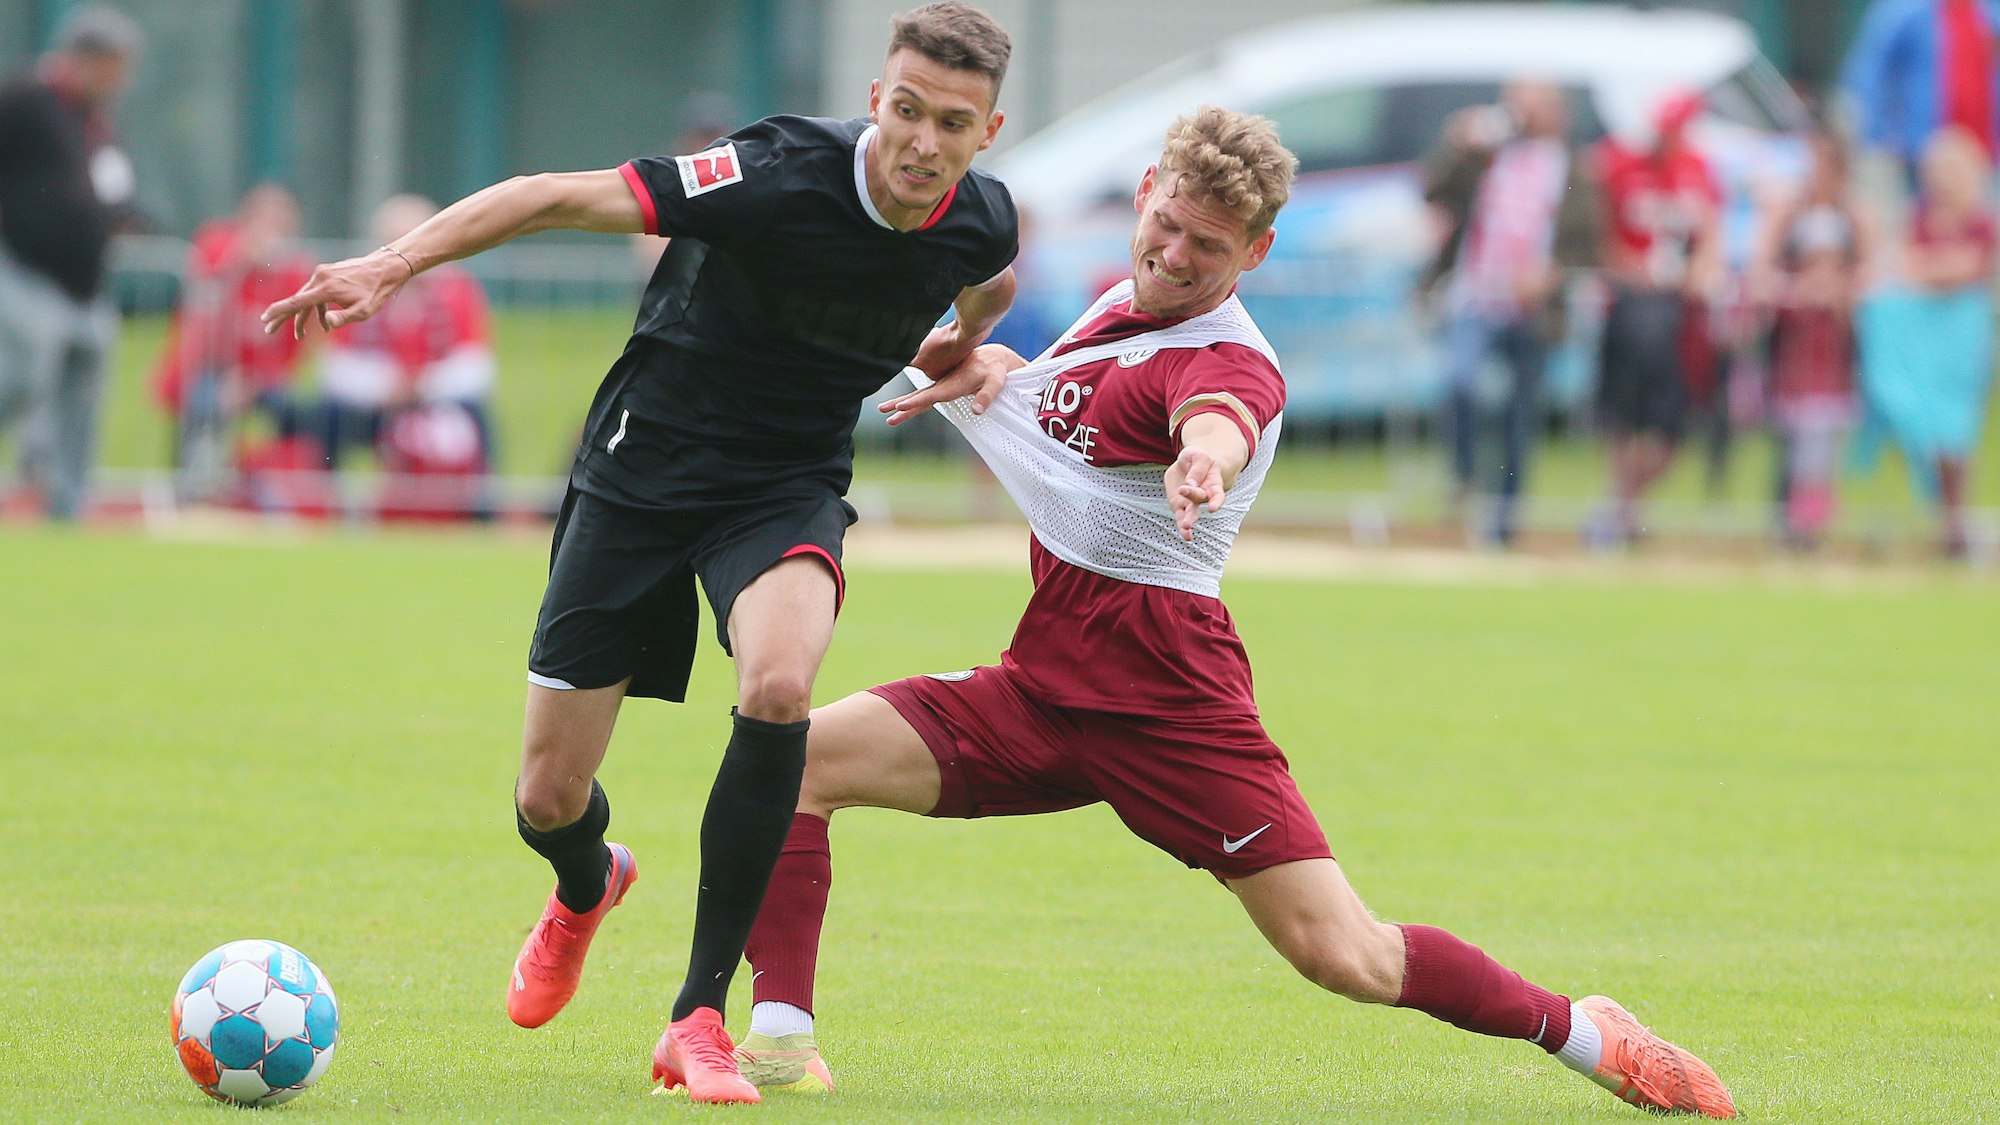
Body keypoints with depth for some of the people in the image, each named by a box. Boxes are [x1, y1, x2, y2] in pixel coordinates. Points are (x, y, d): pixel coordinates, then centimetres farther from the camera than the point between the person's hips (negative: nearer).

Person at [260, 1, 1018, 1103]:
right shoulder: (780, 176, -26)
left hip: (788, 488, 2)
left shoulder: (983, 225, -10)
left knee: (778, 685, -31)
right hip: (643, 467, -2)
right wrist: (395, 262, -36)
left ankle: (697, 1019, -20)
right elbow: (561, 196, -28)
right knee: (550, 799, 2)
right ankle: (584, 890, 45)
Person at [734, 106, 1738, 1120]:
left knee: (1343, 957, -12)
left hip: (1166, 711, -7)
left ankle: (1579, 1032, 10)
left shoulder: (1227, 359, -16)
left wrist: (1205, 458, -67)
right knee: (795, 758, -11)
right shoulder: (1123, 307, 9)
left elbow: (1220, 417, -42)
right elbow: (1064, 401, 30)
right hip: (1041, 686, 7)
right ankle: (779, 1044, -7)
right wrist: (990, 367, 6)